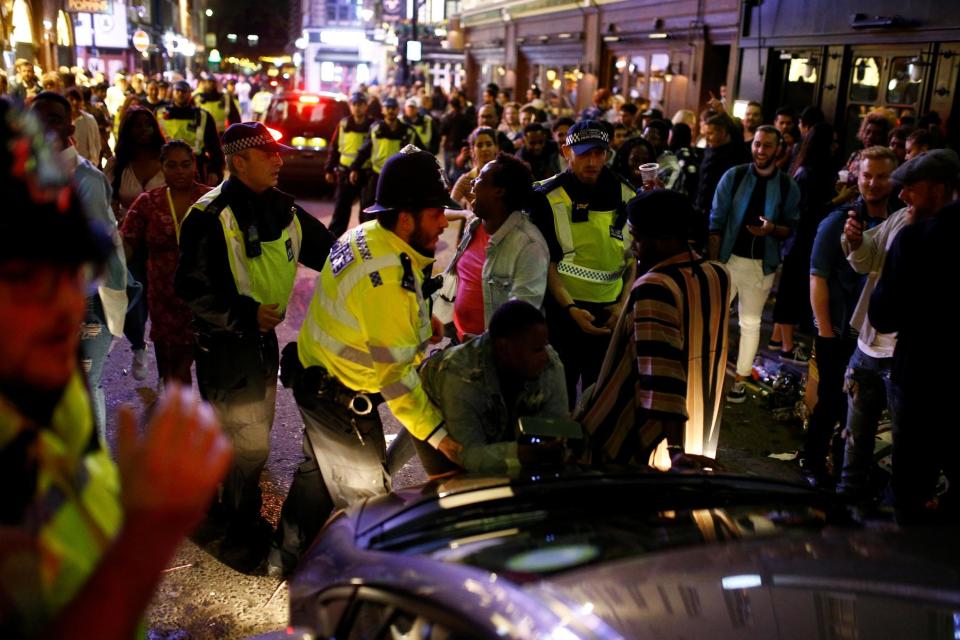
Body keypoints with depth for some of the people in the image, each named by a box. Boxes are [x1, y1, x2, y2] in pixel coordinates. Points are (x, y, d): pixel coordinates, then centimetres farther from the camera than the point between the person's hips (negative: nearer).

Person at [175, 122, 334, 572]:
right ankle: (242, 532, 17)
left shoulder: (285, 211, 3)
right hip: (225, 343, -8)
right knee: (249, 443, -4)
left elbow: (332, 254, 7)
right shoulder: (211, 215, -17)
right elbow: (190, 287, -19)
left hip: (264, 337, 8)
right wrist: (245, 314, -23)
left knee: (253, 438, 21)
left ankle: (234, 510, 42)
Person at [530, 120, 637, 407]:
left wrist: (624, 303, -1)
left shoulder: (625, 195, 2)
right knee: (561, 390, 7)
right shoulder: (549, 198, -8)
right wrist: (571, 309, -17)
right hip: (563, 309, -3)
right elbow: (546, 262, -9)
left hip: (611, 311, 3)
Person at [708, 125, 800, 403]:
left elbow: (791, 228, 2)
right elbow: (716, 221, -6)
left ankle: (740, 379, 21)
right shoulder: (733, 176, -5)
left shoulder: (788, 186, -3)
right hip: (729, 258, 0)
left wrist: (773, 229, -21)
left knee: (750, 322, 10)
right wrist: (712, 261, -10)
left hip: (762, 264, 1)